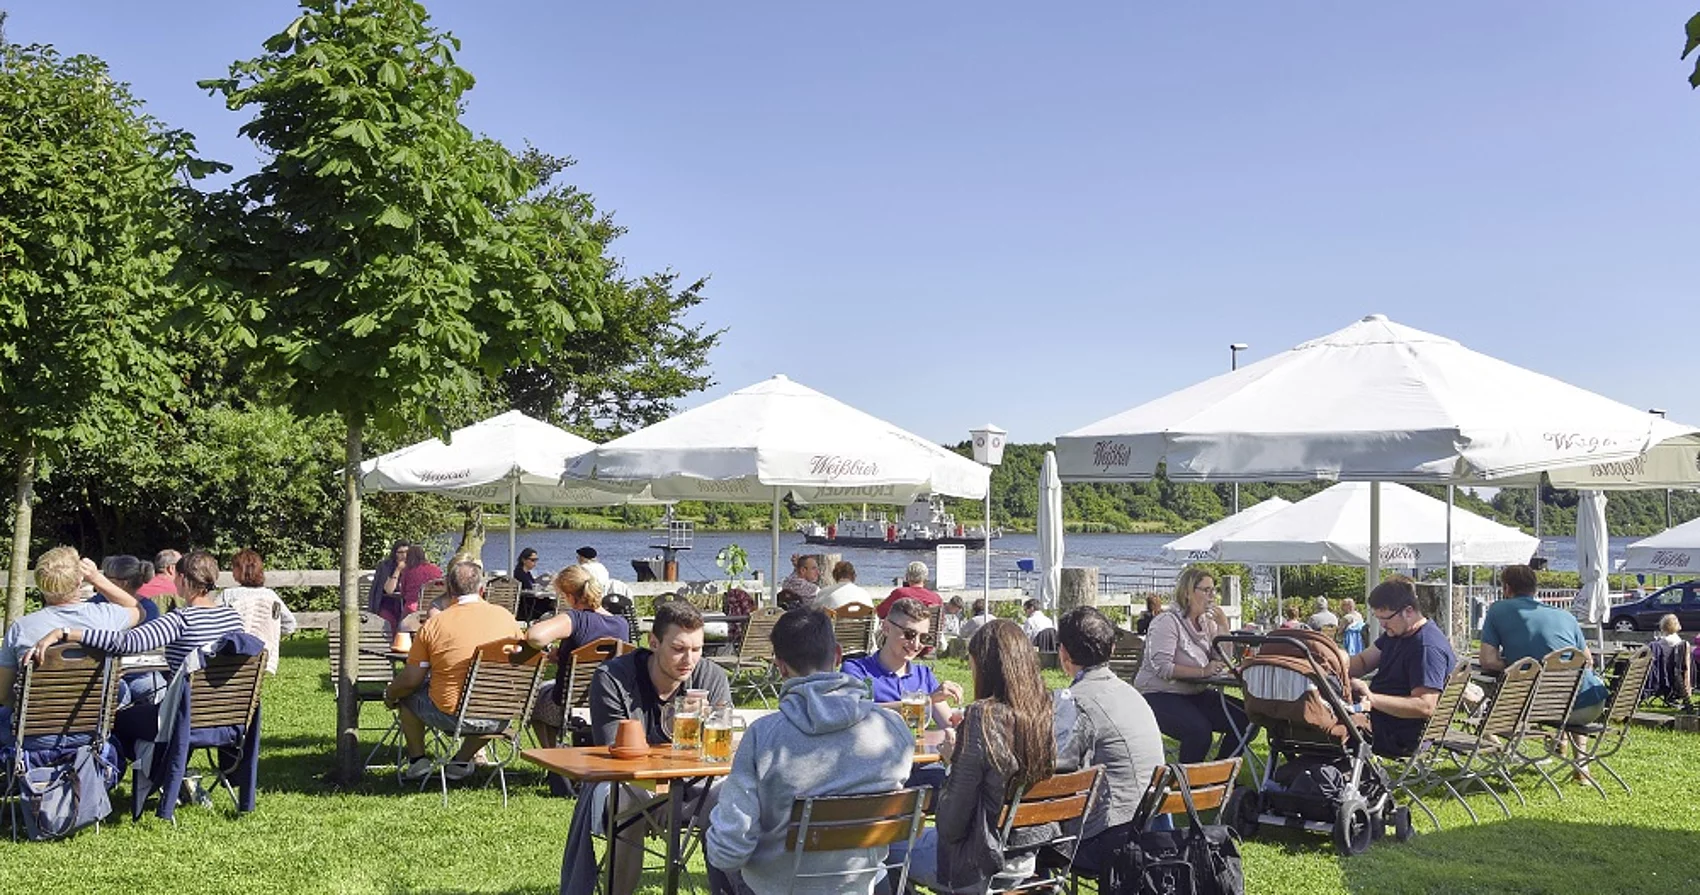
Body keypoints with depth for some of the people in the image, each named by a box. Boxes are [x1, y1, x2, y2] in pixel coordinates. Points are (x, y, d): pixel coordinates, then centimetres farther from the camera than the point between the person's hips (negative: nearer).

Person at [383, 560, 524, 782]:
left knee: (406, 694, 24)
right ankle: (462, 761, 30)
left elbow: (411, 680, -3)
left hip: (453, 717, -2)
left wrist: (390, 694, 19)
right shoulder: (505, 617, 1)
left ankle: (417, 757, 25)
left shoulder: (434, 625, -6)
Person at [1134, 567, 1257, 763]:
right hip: (1159, 696, -8)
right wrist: (1202, 672, -27)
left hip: (1195, 694, 8)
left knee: (1246, 721, -6)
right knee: (1199, 729, -33)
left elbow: (1222, 663, 5)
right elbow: (1162, 668, -23)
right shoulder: (1167, 622, -13)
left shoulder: (1207, 621, 12)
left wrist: (1223, 625, -1)